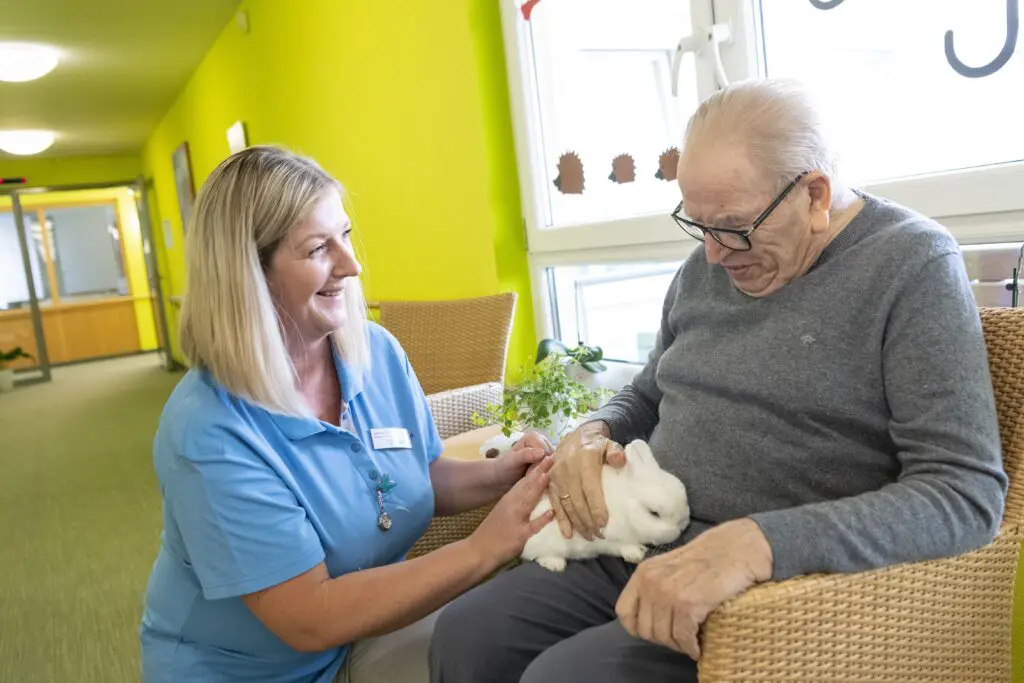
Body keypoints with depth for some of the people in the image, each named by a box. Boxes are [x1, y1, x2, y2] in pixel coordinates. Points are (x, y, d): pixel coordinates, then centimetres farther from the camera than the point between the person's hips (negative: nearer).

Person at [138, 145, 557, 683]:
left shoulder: (378, 352, -7)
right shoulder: (208, 430, -26)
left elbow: (423, 479, 6)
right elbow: (310, 619, -26)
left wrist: (494, 476, -15)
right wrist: (486, 548, -30)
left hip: (364, 630, 5)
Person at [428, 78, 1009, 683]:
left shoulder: (913, 266, -11)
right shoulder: (708, 263, 9)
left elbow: (969, 494, -20)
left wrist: (756, 543, -32)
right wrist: (594, 434, -2)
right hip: (642, 554, 7)